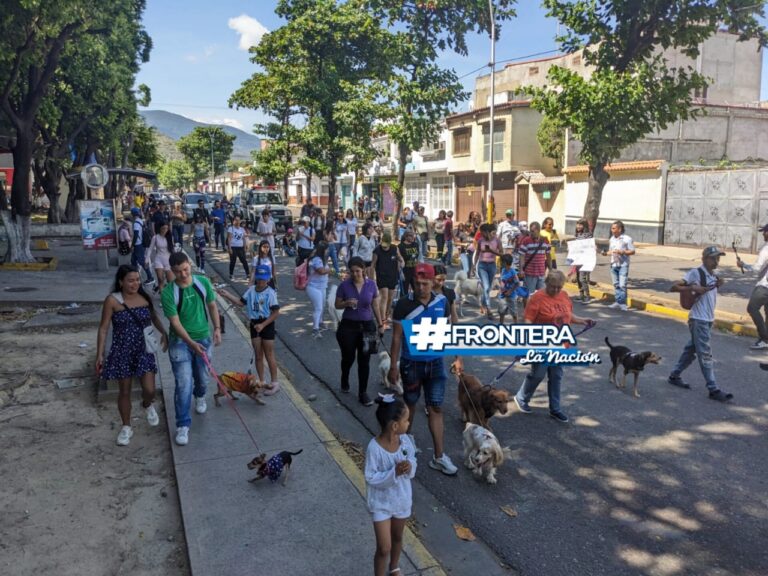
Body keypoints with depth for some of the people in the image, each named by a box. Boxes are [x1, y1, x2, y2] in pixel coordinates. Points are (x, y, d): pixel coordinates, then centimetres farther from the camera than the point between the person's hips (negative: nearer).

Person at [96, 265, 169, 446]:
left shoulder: (145, 297, -2)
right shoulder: (112, 300, -12)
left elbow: (154, 317, 15)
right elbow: (104, 328, -8)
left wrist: (163, 332, 0)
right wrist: (100, 354, -11)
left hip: (143, 350, 2)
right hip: (122, 352, -2)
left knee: (149, 390, -1)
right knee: (124, 392, 9)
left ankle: (147, 405, 35)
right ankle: (126, 427, 28)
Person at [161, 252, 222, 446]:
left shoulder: (203, 282, -8)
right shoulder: (168, 293, -19)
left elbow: (212, 306, 6)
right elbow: (175, 322, -21)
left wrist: (217, 328, -2)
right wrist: (191, 343, -30)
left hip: (204, 339, 3)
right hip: (180, 342, -3)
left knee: (202, 377, 20)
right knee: (183, 385, -6)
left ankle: (200, 397, 53)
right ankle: (183, 426, 5)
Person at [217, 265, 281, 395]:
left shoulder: (270, 293, -17)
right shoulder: (251, 290, 1)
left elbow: (276, 312, -17)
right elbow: (241, 302, 8)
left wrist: (263, 325, -21)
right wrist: (227, 295, -4)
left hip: (267, 325, -6)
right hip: (254, 324, 6)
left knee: (269, 356, 2)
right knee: (258, 356, 13)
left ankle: (274, 383, 15)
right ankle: (262, 382, 25)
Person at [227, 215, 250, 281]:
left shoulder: (242, 229, 11)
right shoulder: (231, 228, -3)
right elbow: (229, 239, -8)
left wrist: (244, 248, 9)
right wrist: (229, 248, -15)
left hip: (240, 247, 3)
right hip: (233, 247, -3)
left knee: (244, 261, 1)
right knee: (233, 261, 2)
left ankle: (248, 274, 6)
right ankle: (231, 275, 14)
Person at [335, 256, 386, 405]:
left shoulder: (371, 284, -3)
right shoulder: (344, 285, -8)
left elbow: (375, 305, 6)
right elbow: (337, 305, 1)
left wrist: (380, 324, 8)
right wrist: (346, 303, -20)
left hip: (367, 326, 1)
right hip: (348, 326, -1)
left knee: (364, 360, 3)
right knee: (348, 357, 13)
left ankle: (363, 393, 15)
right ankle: (344, 380, 44)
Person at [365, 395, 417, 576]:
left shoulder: (405, 440, -13)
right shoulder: (374, 448, -29)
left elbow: (412, 461, -1)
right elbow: (371, 478, -23)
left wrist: (409, 467, -23)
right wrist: (394, 473, -34)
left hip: (401, 499, 6)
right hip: (381, 503, -5)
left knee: (397, 538, 27)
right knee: (384, 548, 0)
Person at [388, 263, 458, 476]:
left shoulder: (442, 301, -4)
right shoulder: (404, 304, -13)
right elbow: (397, 337, -8)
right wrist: (393, 366, -7)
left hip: (435, 363, 2)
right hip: (411, 363, -2)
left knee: (436, 408, 4)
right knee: (410, 404, 15)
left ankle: (439, 457, 11)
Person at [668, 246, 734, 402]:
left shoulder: (713, 276, 13)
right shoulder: (696, 273, -12)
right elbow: (674, 287, -16)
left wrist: (717, 286, 3)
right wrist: (693, 287, -28)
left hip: (708, 320, 9)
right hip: (698, 320, -9)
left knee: (691, 350, 15)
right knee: (705, 354, -6)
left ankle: (674, 376, 27)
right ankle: (713, 390, -4)